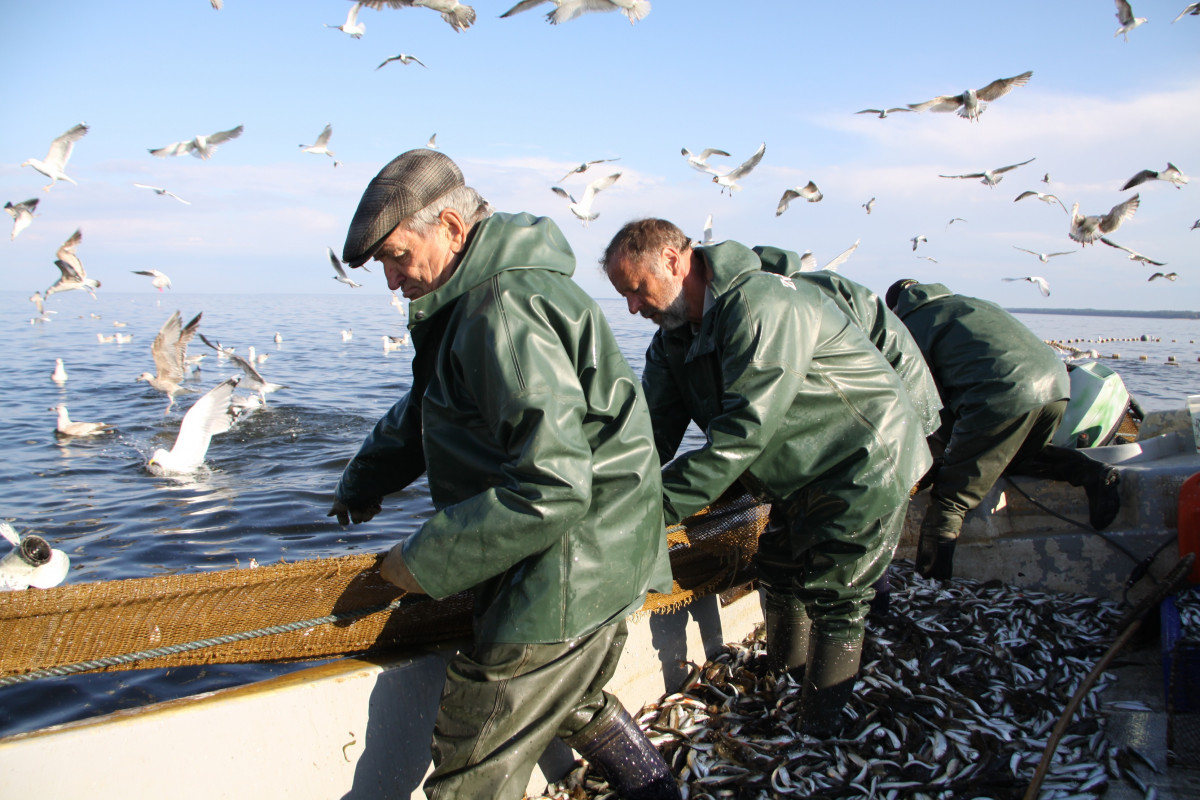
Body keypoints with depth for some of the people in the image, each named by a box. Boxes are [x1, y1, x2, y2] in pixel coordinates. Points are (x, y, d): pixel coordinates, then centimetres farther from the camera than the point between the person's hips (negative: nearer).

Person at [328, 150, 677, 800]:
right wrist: (363, 482, 26)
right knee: (575, 704, 32)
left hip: (565, 575, -11)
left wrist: (426, 562, -21)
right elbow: (423, 410, 26)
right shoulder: (480, 297, 11)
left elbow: (552, 488, -30)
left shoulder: (503, 313, -24)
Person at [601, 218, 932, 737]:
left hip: (864, 465, -9)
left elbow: (747, 426, -35)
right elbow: (655, 430, -3)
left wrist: (661, 502, -36)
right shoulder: (674, 337, 2)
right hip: (800, 478, 9)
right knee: (778, 577, 15)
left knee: (832, 598, -5)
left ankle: (821, 733, 8)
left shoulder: (760, 303, -28)